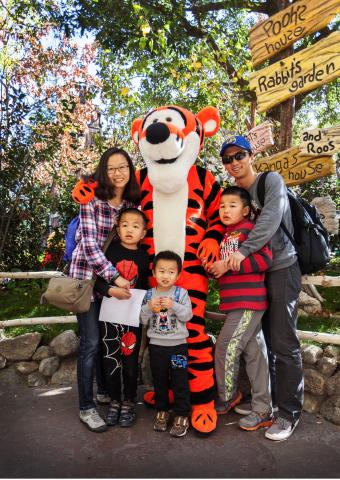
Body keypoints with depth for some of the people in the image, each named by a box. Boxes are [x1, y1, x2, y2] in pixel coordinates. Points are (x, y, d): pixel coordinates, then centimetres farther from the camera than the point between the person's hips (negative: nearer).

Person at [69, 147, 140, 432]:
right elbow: (89, 244, -19)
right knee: (91, 341, -2)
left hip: (117, 276, 5)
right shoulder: (92, 199, -13)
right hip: (87, 275, -5)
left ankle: (105, 391, 35)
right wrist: (115, 276, -24)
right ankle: (86, 407, 14)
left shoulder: (133, 202, 3)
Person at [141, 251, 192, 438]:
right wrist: (149, 307, -17)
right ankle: (162, 411, 32)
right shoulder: (149, 294, 2)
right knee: (159, 380, 15)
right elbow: (143, 319, 2)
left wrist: (173, 305, -25)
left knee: (180, 381, 4)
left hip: (178, 345, -2)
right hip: (156, 345, 3)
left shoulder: (181, 293, -5)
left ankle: (181, 415, 17)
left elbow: (187, 315, -13)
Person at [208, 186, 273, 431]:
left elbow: (265, 259, -20)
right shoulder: (227, 235, 19)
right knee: (254, 354, 12)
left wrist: (228, 265, -18)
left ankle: (227, 397, 19)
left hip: (248, 303, -9)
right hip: (236, 304, 9)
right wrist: (215, 268, 7)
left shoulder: (249, 229, -7)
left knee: (225, 349, -4)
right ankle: (263, 410, 21)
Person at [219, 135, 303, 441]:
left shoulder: (272, 180, -5)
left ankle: (290, 412, 11)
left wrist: (243, 250, -29)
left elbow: (271, 219, -20)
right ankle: (266, 399, 28)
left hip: (281, 269, -6)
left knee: (284, 344, -3)